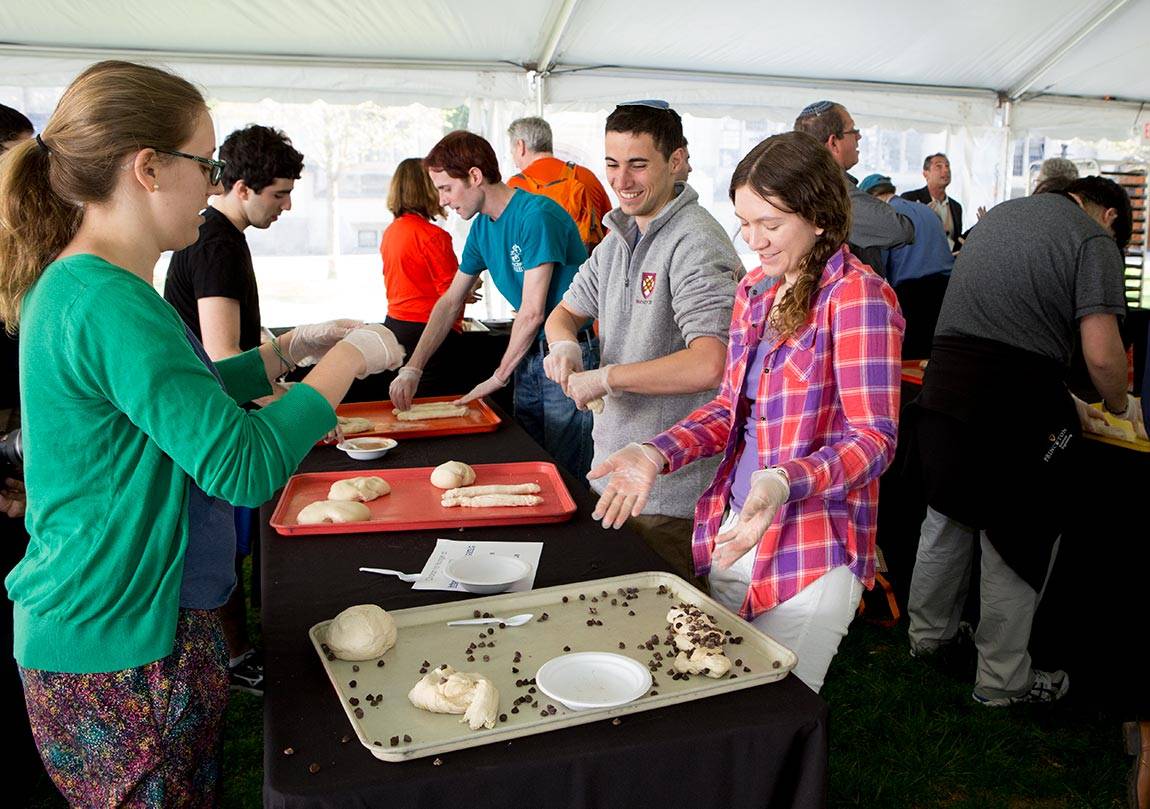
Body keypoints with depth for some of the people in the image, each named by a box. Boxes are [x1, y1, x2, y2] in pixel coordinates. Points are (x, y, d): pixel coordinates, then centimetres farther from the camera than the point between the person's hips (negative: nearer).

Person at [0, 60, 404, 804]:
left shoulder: (72, 284, 7)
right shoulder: (110, 305, -25)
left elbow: (178, 399, 20)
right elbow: (243, 466, -27)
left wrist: (290, 350, 13)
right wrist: (349, 359, -16)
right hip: (123, 644, -9)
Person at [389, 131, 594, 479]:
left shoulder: (537, 215, -17)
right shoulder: (482, 227, 9)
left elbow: (532, 311, -18)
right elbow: (450, 302, 14)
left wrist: (499, 376, -8)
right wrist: (413, 368, 6)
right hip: (528, 358, 8)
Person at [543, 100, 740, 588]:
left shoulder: (694, 242, -20)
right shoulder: (619, 239, 10)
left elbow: (710, 364, -32)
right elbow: (566, 311, 19)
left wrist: (605, 378, -22)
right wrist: (563, 343, -6)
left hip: (672, 493, -9)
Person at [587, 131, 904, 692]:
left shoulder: (857, 295, -14)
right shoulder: (755, 289, 9)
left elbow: (874, 437, -18)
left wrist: (785, 482, -35)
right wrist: (657, 454, -3)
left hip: (811, 548, -7)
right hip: (731, 530, 7)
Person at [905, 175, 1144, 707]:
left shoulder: (997, 216, 20)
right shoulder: (1093, 239, -3)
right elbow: (1102, 356, -12)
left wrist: (1064, 403, 24)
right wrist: (1121, 406, 10)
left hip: (944, 386, 7)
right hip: (1017, 406, -7)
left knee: (947, 520, 22)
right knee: (1018, 542, 8)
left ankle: (928, 633, 39)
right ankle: (1002, 680, 22)